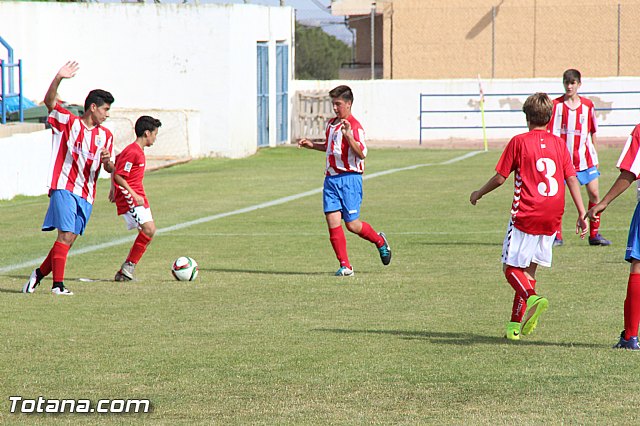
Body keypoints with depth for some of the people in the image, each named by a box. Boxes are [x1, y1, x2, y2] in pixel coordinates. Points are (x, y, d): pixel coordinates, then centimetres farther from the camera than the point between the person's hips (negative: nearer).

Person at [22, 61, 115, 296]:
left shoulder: (105, 135, 15)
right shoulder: (68, 122, 1)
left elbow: (110, 168, 15)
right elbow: (49, 101, -13)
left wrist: (107, 160, -10)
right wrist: (58, 79, -29)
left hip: (87, 195, 6)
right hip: (64, 188, -6)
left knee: (70, 239, 3)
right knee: (66, 234, -17)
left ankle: (40, 273, 20)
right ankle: (58, 284, -17)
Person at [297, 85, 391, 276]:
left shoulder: (354, 126, -11)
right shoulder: (331, 124, 15)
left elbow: (362, 153, -20)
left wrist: (349, 136, -32)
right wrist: (311, 145, 19)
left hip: (349, 178, -7)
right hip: (331, 178, 7)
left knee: (351, 224, -3)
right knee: (332, 221, -5)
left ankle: (380, 241, 26)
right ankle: (345, 265, 0)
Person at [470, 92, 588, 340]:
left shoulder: (519, 142, -3)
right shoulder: (558, 143, 7)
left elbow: (500, 178, -1)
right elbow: (572, 179, 4)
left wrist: (479, 194, 16)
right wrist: (582, 214, 6)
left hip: (526, 215, -5)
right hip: (552, 218, 5)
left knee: (511, 267, 3)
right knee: (529, 269, 13)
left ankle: (532, 298, -27)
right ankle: (516, 325, 11)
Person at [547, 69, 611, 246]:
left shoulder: (588, 105, 5)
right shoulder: (555, 105, -2)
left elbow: (592, 133, 13)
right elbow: (549, 133, -1)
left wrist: (595, 157, 12)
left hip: (584, 158, 2)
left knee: (594, 194, -1)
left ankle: (594, 234, 10)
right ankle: (557, 236, 4)